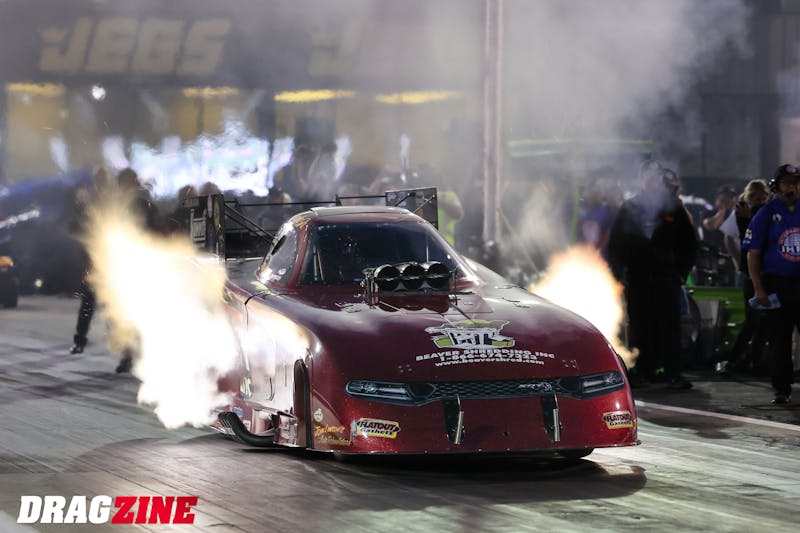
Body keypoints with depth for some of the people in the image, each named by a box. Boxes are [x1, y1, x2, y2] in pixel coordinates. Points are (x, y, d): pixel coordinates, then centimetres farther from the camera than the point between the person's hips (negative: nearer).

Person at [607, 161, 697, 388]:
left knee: (670, 325, -6)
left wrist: (682, 272, 5)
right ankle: (644, 370, 6)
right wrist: (619, 274, 2)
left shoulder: (674, 208, 10)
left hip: (666, 275, -1)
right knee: (641, 326, 0)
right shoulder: (629, 208, 10)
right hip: (637, 276, 1)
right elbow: (615, 242, 11)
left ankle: (674, 372, -6)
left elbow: (689, 242, 13)